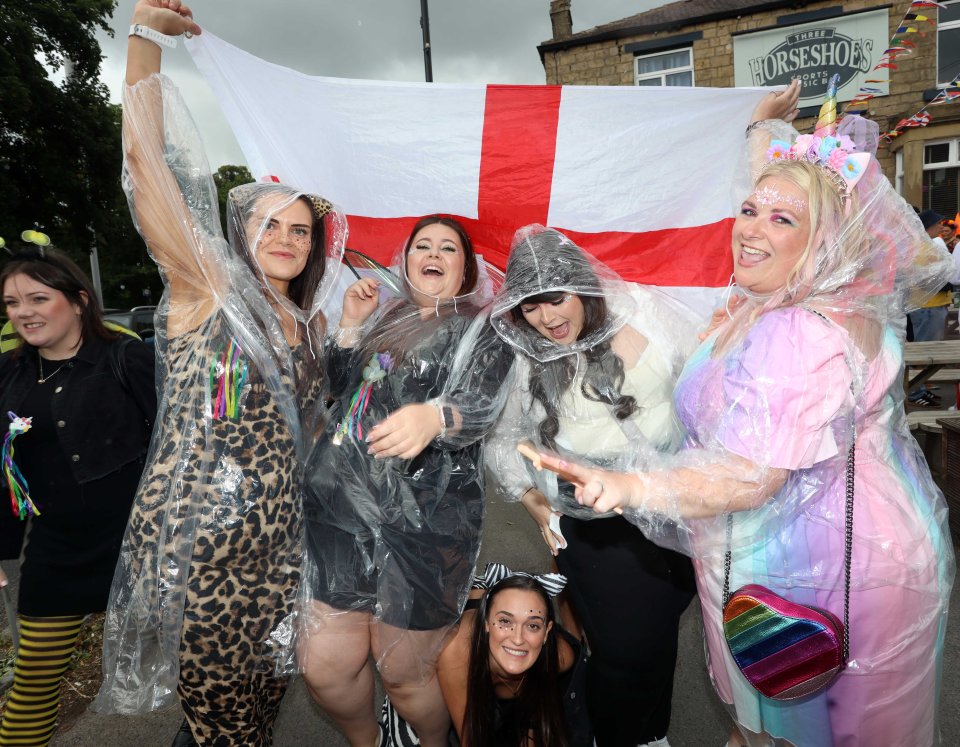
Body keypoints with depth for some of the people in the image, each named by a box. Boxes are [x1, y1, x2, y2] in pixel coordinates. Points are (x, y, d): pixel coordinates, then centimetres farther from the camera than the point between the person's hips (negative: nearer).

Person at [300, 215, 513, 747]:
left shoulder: (480, 331, 1)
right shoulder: (384, 315, 17)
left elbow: (481, 405, -17)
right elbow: (337, 389, 19)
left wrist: (434, 417, -39)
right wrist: (351, 324, 5)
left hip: (424, 518, -4)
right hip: (340, 502, 5)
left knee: (404, 673, 7)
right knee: (323, 665, 7)